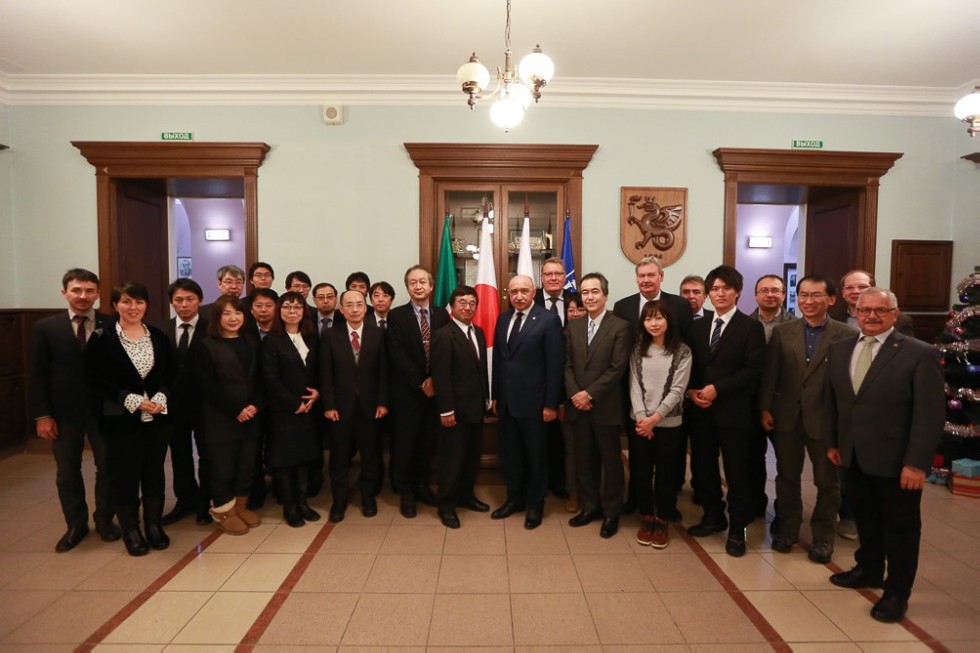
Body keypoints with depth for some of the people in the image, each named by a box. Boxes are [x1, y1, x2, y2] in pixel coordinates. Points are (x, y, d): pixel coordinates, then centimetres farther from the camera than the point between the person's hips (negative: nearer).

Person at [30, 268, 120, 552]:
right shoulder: (45, 328, 1)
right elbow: (38, 375, 0)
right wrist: (42, 414, -5)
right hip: (64, 411, 1)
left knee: (108, 467, 9)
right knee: (67, 472, 13)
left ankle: (105, 520, 28)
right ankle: (76, 525, 29)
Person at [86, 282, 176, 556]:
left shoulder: (158, 336, 6)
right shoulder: (101, 338, -5)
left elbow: (172, 370, 7)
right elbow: (96, 378, -8)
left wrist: (161, 396, -10)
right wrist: (131, 400, -16)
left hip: (158, 416, 3)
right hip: (121, 418, -3)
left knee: (154, 470, 10)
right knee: (125, 474, 5)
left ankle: (154, 524, 24)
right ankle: (130, 530, 21)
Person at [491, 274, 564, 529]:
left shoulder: (549, 320, -10)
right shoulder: (503, 319, 8)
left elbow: (555, 365, -12)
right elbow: (497, 359, 11)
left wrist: (551, 403, -13)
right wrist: (495, 395, 11)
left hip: (533, 401, -5)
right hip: (506, 400, 6)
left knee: (536, 455, 10)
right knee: (510, 454, 16)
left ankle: (535, 504, 28)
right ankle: (514, 498, 34)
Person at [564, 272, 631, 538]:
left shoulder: (620, 326, -6)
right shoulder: (573, 327, 10)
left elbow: (617, 368, -12)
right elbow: (567, 365, 6)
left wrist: (590, 394, -16)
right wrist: (574, 394, -9)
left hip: (606, 407, -4)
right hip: (578, 406, 4)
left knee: (611, 461, 8)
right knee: (584, 460, 13)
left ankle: (611, 512, 24)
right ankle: (589, 507, 29)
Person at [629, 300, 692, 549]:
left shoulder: (682, 351, -4)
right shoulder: (638, 350, 4)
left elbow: (677, 390, -10)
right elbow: (634, 384, -1)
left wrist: (654, 418, -15)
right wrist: (641, 417, -12)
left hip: (668, 423, -2)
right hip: (639, 422, 2)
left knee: (665, 473, 8)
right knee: (641, 472, 10)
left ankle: (662, 521, 24)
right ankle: (646, 519, 26)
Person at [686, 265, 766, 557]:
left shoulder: (751, 327, -4)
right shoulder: (698, 326, 12)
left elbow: (753, 370, -12)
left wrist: (717, 389, -19)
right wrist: (691, 390, -7)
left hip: (733, 410, -4)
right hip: (700, 410, 5)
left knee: (736, 471, 5)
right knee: (703, 466, 13)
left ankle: (737, 528, 20)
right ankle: (713, 516, 31)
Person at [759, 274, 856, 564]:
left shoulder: (846, 335, -7)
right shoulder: (782, 332, 2)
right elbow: (770, 374, 1)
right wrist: (765, 408, -3)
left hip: (826, 420, -2)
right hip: (787, 417, 3)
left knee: (827, 482, 13)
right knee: (787, 477, 16)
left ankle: (823, 536, 31)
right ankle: (788, 528, 34)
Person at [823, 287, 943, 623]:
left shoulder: (920, 354, -12)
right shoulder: (840, 349, 5)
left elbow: (931, 413, -15)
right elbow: (832, 399, 11)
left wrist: (916, 463, -18)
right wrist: (832, 442, 10)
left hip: (896, 461, -5)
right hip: (854, 457, 5)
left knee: (900, 526, 11)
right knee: (865, 518, 20)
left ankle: (897, 592, 27)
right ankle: (869, 570, 40)